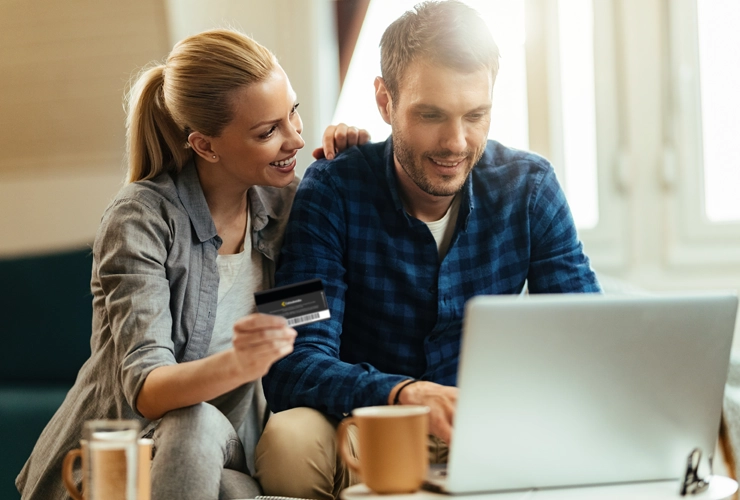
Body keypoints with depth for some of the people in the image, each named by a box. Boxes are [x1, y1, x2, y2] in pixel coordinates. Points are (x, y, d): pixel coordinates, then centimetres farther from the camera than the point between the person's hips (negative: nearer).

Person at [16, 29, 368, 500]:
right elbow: (144, 390, -24)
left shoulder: (283, 201, 2)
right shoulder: (141, 218, -15)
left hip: (227, 461, 3)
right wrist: (235, 365, -47)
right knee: (197, 424, -35)